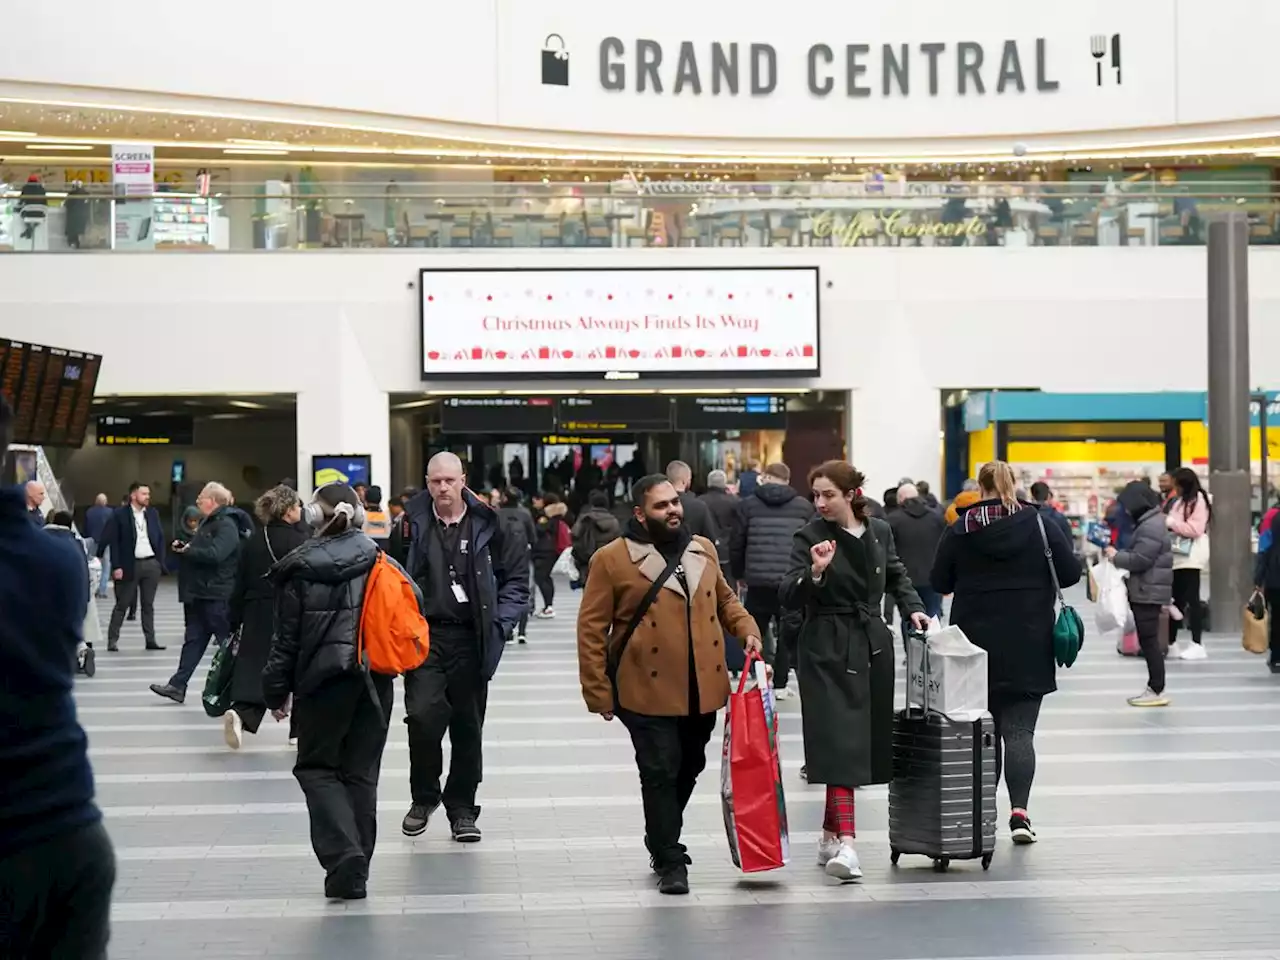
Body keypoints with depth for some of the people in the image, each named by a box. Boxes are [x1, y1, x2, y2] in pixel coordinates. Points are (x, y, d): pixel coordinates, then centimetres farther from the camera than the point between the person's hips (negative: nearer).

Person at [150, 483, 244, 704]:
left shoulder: (226, 526, -15)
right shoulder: (207, 523, 16)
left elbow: (214, 554, -28)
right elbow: (199, 551, 24)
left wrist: (188, 551, -15)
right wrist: (183, 548, 4)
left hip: (219, 596, -10)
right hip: (201, 593, 10)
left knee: (227, 642, -1)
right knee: (193, 641, 10)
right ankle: (177, 685, 12)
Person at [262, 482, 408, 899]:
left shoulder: (299, 568, -4)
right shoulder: (379, 561, 1)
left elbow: (287, 637, -1)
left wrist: (277, 691, 7)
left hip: (323, 679, -3)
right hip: (375, 679, 3)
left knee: (317, 767, 10)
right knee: (362, 771, 11)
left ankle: (343, 855, -11)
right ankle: (356, 870, 14)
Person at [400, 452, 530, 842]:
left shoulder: (487, 525, 0)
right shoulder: (412, 524, 0)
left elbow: (517, 573, 7)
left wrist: (501, 621, -1)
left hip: (470, 639, 1)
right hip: (425, 635, -1)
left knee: (468, 726, 7)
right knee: (423, 715, -15)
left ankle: (462, 809, 21)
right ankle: (424, 797, 8)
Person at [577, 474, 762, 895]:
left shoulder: (703, 549, 10)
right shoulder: (613, 559, -6)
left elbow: (724, 599, 26)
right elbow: (591, 628, -5)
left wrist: (747, 629, 6)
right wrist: (598, 691, -7)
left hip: (702, 690, 6)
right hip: (649, 692, -5)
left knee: (689, 769, 16)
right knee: (661, 774, -4)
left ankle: (661, 840, 37)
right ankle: (670, 862, 8)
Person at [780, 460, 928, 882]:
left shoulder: (880, 531, 6)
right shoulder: (809, 536, -6)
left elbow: (896, 575, 24)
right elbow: (789, 598, -11)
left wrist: (912, 607, 10)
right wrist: (815, 572, -27)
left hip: (872, 645, 5)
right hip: (828, 649, -5)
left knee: (866, 741, 8)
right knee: (840, 742, -14)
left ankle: (830, 835, 22)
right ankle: (845, 843, -19)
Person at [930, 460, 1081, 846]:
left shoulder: (959, 531, -4)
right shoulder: (1040, 524, -4)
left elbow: (939, 583, 2)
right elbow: (1071, 573, -1)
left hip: (976, 646, 1)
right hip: (1028, 649, -1)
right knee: (1019, 729, -1)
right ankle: (1019, 810, -16)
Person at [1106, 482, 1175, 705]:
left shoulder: (1150, 527, -17)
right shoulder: (1149, 523, 17)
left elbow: (1140, 560, -22)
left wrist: (1116, 556, -9)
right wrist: (1119, 554, 6)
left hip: (1148, 592, -11)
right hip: (1147, 592, 11)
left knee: (1149, 641, -7)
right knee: (1148, 641, 13)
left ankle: (1157, 691, -5)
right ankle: (1154, 688, 17)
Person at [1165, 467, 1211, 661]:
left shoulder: (1198, 500, -9)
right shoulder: (1179, 501, 18)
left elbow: (1195, 529, -18)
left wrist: (1170, 521, -15)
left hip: (1190, 557, -9)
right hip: (1178, 555, 9)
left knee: (1191, 599, -8)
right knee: (1177, 600, 11)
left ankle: (1197, 644, -6)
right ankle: (1172, 642, 16)